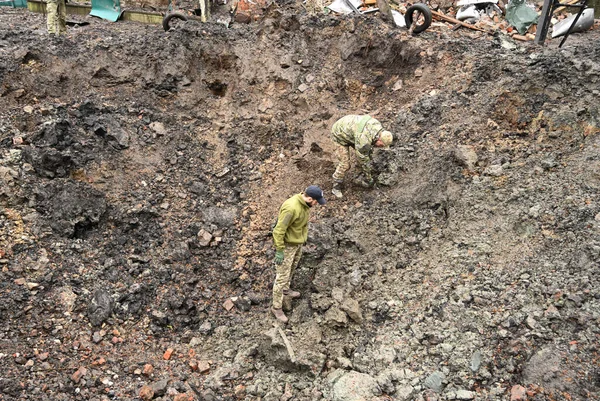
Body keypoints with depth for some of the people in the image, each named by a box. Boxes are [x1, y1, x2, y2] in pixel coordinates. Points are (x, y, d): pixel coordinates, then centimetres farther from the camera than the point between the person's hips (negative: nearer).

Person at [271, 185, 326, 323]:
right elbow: (279, 230, -29)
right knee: (283, 276, 1)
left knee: (292, 268, 28)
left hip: (298, 242, 9)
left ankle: (285, 289, 53)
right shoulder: (291, 208, -35)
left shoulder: (304, 203, -6)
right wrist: (279, 251, -24)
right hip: (286, 244, -9)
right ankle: (276, 307, 15)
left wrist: (303, 238, 22)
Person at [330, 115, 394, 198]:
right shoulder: (364, 140, -39)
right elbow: (363, 160, -25)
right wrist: (369, 178, -14)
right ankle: (336, 188, 9)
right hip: (340, 134, -8)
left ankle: (365, 180, 20)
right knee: (344, 164, -10)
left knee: (367, 154, 4)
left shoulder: (377, 125, -16)